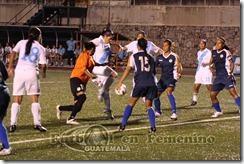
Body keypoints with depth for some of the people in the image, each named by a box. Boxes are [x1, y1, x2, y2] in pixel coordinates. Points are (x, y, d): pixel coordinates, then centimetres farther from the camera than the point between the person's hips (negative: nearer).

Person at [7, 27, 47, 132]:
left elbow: (13, 53, -3)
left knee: (17, 100, 5)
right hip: (32, 73, -2)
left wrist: (10, 67, 3)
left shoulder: (22, 43, 9)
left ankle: (13, 124, -1)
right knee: (34, 99, 3)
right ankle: (37, 123, -2)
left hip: (19, 72, 2)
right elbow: (43, 64, 3)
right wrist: (43, 73, 22)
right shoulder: (40, 48, 6)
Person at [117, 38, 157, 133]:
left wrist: (120, 82, -5)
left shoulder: (133, 57, 8)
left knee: (131, 103, 9)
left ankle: (123, 125, 5)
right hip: (151, 84, 3)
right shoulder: (150, 57, 18)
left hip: (140, 83, -3)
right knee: (149, 106, 11)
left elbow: (128, 69, -2)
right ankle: (153, 127, -4)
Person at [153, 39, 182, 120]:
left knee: (169, 91, -28)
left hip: (171, 78, -5)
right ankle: (158, 111, 32)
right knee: (156, 94, 4)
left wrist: (178, 73, -17)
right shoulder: (159, 57, 6)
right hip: (163, 78, 6)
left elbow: (179, 67, -2)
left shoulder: (174, 56, -6)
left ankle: (174, 113, -30)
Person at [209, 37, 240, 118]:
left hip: (226, 76, -6)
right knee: (212, 95, 4)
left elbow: (232, 63, -3)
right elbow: (211, 62, 27)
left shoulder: (226, 52, -5)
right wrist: (211, 66, 7)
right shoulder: (213, 53, 11)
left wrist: (231, 72, -16)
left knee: (233, 91, -21)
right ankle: (218, 111, 22)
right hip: (218, 77, 6)